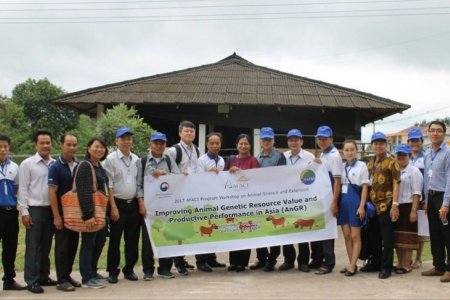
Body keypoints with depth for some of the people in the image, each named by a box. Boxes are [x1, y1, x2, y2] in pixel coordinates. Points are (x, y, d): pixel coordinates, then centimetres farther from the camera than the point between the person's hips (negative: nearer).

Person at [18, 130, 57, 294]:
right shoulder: (27, 164, -3)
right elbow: (23, 189, -5)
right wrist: (25, 212, -9)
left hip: (51, 209, 4)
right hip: (35, 209, -4)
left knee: (46, 246, 13)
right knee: (33, 246, 1)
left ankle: (43, 276, 23)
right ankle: (31, 280, 6)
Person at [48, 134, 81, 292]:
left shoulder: (79, 166, 6)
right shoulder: (55, 167, -10)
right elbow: (52, 192, -14)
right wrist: (56, 216, -18)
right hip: (62, 212, -5)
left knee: (73, 245, 11)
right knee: (62, 246, 0)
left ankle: (67, 275, 22)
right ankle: (61, 280, 6)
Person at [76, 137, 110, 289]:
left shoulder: (100, 167, 15)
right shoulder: (85, 166, -14)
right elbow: (84, 193, -22)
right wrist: (88, 215, -28)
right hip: (91, 213, -9)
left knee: (99, 243, 14)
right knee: (88, 244, -1)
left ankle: (92, 274, 26)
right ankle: (87, 279, 6)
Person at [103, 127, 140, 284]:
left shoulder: (136, 159, 9)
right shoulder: (111, 159, -6)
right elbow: (108, 185, -9)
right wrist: (113, 207, -13)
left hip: (133, 203, 5)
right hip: (118, 203, -5)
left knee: (132, 240, 9)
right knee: (115, 240, 2)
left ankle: (129, 269, 21)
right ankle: (113, 272, 12)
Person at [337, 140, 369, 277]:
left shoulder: (361, 166, -2)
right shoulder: (341, 166, 10)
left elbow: (365, 187, -5)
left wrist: (362, 206, -10)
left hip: (355, 201, -5)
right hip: (343, 202, 5)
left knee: (355, 236, 0)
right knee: (346, 236, 7)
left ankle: (352, 265, 3)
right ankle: (351, 264, 15)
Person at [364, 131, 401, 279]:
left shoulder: (391, 162, -5)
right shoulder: (369, 164, 14)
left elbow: (396, 184, -10)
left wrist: (395, 205, -17)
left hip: (386, 205, -6)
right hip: (372, 206, 6)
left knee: (387, 238, 0)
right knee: (374, 237, 14)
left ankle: (386, 267, 7)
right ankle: (375, 263, 26)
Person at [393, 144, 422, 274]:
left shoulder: (414, 171, -5)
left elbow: (416, 193, -11)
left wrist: (413, 211, -18)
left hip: (407, 207, -6)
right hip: (395, 207, 6)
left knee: (407, 237, 0)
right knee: (397, 237, 11)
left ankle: (407, 265, 8)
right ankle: (400, 263, 21)